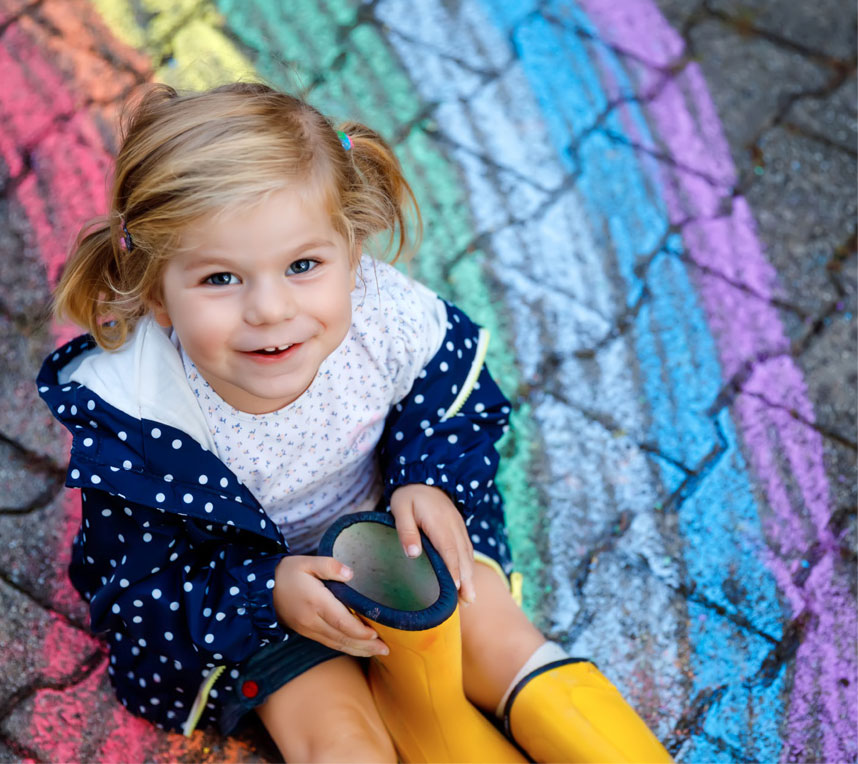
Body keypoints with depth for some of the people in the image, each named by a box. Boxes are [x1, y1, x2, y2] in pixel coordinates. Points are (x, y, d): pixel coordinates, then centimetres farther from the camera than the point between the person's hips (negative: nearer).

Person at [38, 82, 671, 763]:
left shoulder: (389, 320, -27)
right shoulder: (134, 416, -32)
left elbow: (452, 404, -4)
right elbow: (140, 584, -21)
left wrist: (431, 481, -24)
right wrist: (268, 591, -35)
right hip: (235, 588, -2)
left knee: (494, 632, -3)